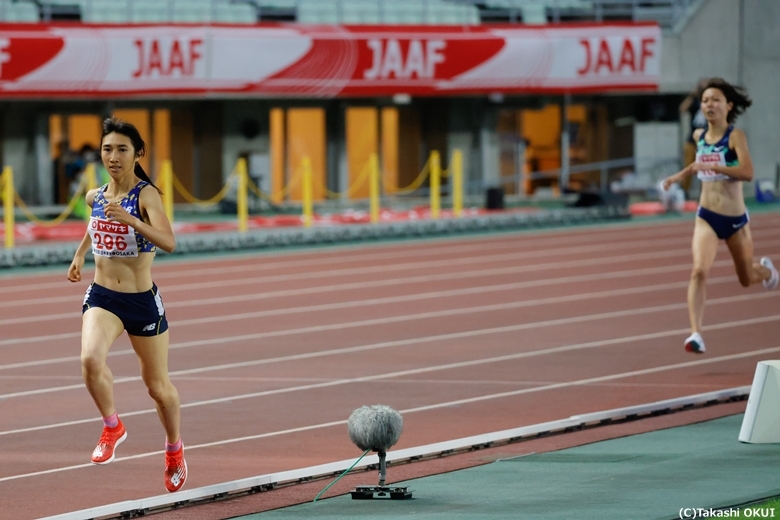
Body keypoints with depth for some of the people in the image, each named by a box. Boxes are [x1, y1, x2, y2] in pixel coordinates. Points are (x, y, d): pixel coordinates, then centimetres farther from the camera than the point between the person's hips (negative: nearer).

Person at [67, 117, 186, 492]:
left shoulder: (146, 195, -14)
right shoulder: (95, 196, 3)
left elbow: (168, 242, -31)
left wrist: (130, 220, -41)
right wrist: (79, 254, 21)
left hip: (142, 301, -3)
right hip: (101, 297, 3)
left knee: (158, 387, 12)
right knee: (91, 359, -28)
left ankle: (174, 448, 39)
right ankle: (112, 427, -4)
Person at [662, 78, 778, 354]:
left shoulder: (735, 136, -14)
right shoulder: (699, 136, 2)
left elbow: (747, 172, -29)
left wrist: (711, 166, -34)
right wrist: (678, 176, 12)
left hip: (735, 219, -2)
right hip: (707, 217, 2)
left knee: (747, 279, 18)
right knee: (699, 271, -22)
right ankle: (696, 334, -26)